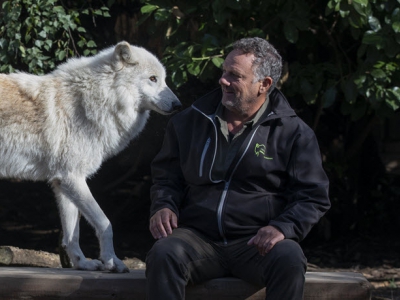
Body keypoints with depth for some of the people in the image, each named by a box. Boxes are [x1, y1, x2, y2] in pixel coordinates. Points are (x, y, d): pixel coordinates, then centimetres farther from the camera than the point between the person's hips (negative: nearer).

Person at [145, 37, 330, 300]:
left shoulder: (293, 132, 6)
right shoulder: (190, 121, 15)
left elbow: (313, 196, 4)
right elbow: (167, 176, 24)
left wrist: (282, 228, -14)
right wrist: (163, 206, 1)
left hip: (256, 242, -2)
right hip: (198, 236, 2)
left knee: (289, 260, -35)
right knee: (163, 254, -32)